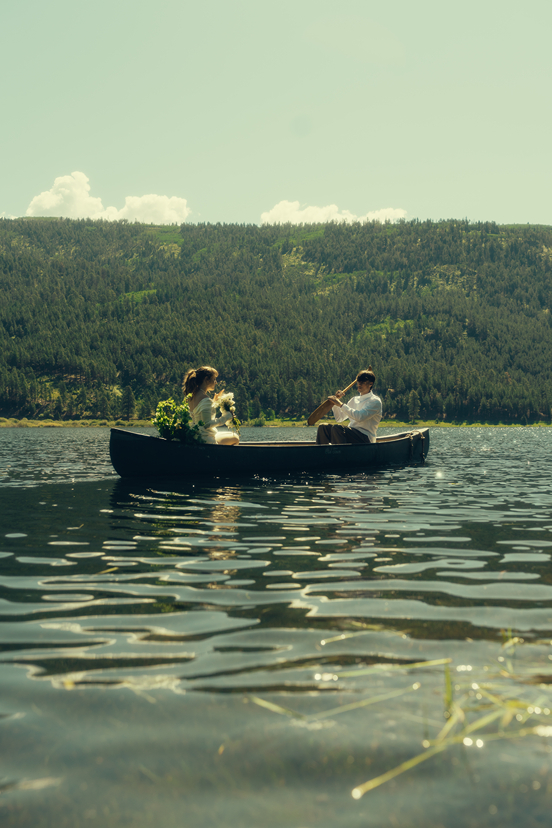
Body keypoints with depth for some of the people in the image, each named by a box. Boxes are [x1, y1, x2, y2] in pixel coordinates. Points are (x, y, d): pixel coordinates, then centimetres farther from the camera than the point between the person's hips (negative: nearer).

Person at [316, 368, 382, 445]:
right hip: (351, 434, 8)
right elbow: (339, 418, 19)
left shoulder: (375, 401, -4)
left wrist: (341, 404, -20)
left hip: (365, 439, -8)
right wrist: (336, 400, 5)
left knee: (336, 428, -30)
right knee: (323, 428, -9)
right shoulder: (354, 400, 20)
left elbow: (359, 417, -21)